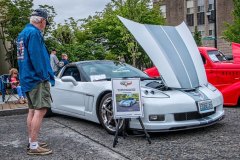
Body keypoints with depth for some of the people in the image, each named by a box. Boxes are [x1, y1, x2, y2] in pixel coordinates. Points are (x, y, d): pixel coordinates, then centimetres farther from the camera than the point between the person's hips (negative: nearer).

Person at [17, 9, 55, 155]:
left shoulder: (23, 33, 18)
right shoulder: (34, 33, -13)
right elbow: (36, 57, -21)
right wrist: (44, 76, -16)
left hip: (28, 78, 10)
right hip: (37, 78, -10)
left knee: (33, 110, 14)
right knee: (40, 110, -10)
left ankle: (32, 141, 20)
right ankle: (34, 146, -10)